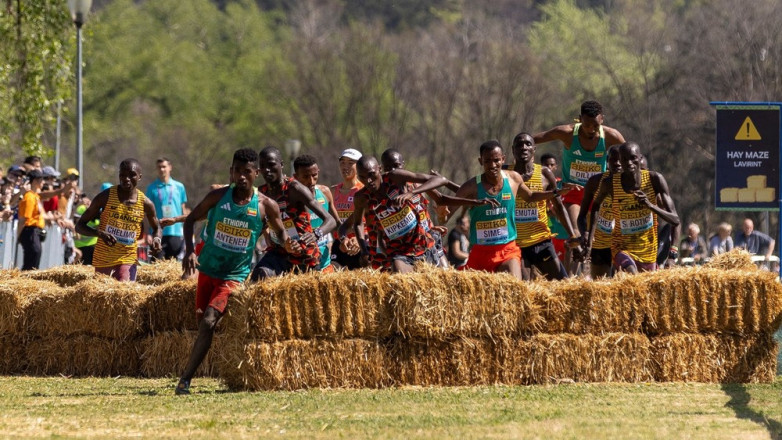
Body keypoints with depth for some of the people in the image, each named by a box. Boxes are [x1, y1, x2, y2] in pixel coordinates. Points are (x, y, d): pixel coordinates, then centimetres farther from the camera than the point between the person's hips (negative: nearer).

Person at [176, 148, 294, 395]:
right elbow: (191, 220, 4)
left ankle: (185, 379, -20)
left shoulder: (265, 206, -8)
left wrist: (286, 241, -17)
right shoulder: (218, 197, -4)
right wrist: (189, 251, -12)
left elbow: (280, 231, 8)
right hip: (208, 270, 3)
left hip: (234, 276, -3)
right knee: (202, 323, 11)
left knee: (208, 323, -18)